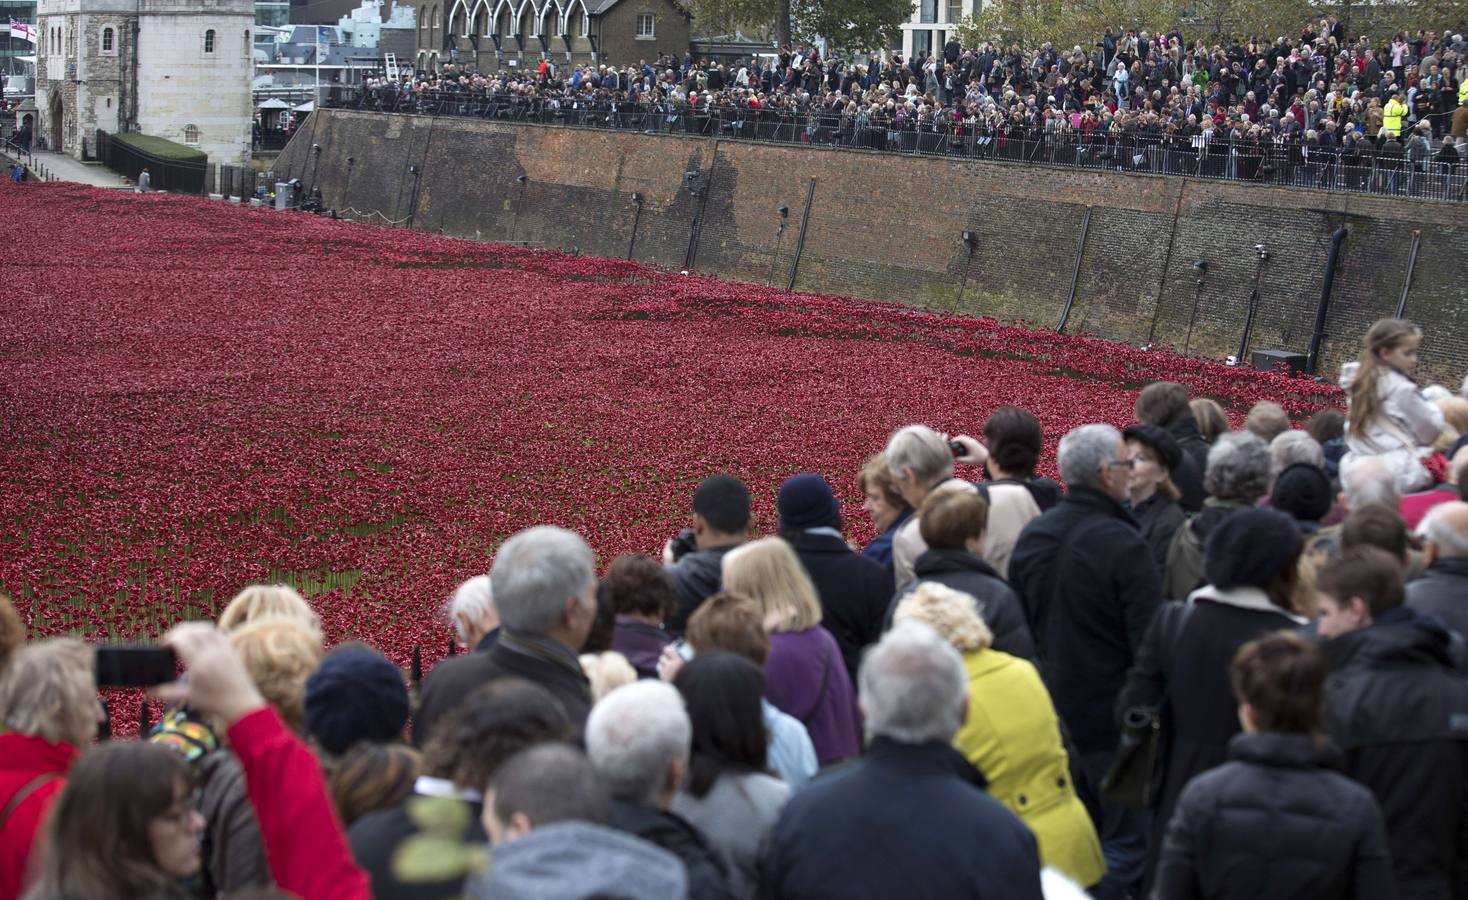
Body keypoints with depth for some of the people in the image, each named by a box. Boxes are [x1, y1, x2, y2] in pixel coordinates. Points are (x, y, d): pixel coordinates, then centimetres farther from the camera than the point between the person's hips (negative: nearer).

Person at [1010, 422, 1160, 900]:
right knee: (1121, 847, 2)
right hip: (1110, 724, -7)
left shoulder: (1031, 537, 4)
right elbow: (1149, 644, -18)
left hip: (1047, 714, 7)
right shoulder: (1124, 546, -19)